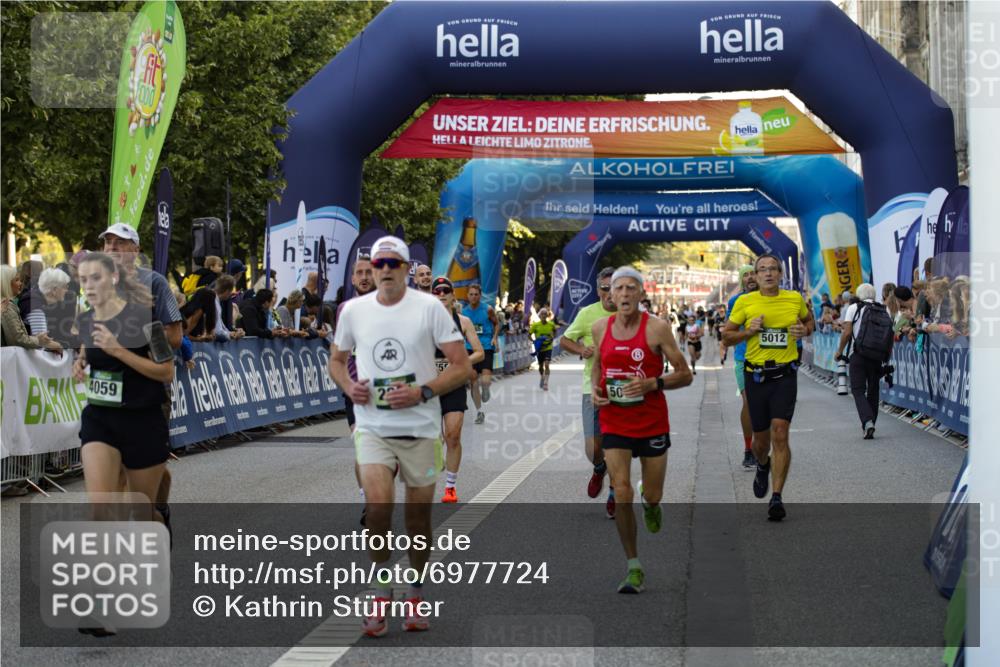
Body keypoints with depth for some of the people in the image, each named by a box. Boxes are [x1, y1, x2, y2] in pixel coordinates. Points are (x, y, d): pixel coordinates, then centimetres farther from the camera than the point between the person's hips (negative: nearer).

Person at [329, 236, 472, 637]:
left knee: (418, 518, 8)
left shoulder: (429, 307, -5)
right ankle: (382, 589, -1)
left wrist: (422, 393, -18)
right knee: (378, 504, -19)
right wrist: (348, 387, -3)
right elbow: (336, 359, 18)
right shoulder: (353, 310, 4)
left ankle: (416, 595, 26)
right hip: (372, 427, 1)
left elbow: (462, 367, -5)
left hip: (421, 427, -1)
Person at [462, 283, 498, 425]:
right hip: (470, 349, 3)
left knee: (485, 380, -18)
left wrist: (494, 338, -5)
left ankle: (485, 390, 20)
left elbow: (496, 324, 9)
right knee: (474, 383, 2)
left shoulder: (488, 309, -4)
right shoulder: (464, 312, 5)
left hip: (486, 348, -3)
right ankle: (479, 412, 16)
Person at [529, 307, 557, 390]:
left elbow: (554, 332, 15)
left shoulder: (551, 325, -4)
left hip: (548, 348, -1)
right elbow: (530, 334, 0)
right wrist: (534, 341, -16)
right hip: (540, 348, 1)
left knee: (546, 365, -15)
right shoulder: (535, 325, -7)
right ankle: (542, 378, 44)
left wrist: (552, 338, -4)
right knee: (541, 366, 15)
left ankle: (546, 383, -14)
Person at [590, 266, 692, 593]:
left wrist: (653, 383, -23)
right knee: (622, 494, -8)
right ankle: (634, 569, 2)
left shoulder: (657, 328, -10)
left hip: (652, 422, -2)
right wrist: (595, 390, 0)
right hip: (614, 423, 2)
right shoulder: (600, 328, 1)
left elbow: (685, 375, -7)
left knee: (652, 494, 7)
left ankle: (650, 502, 48)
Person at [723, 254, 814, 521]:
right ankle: (762, 467, 47)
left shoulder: (795, 299, 2)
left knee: (780, 434, -15)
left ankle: (777, 497, -12)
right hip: (755, 375, 1)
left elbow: (809, 320, 22)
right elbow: (727, 336, 6)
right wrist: (748, 331, -13)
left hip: (785, 375, -1)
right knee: (761, 438, 10)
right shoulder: (745, 302, 0)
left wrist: (804, 330, -1)